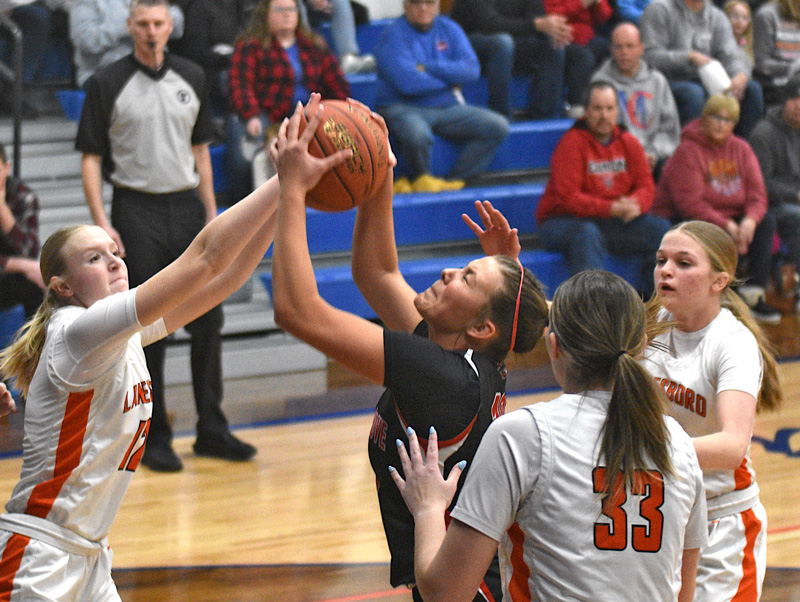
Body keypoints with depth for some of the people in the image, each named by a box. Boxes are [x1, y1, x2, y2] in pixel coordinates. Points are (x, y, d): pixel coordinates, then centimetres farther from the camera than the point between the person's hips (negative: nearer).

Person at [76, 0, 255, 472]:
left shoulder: (191, 78, 9)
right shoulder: (108, 84, -3)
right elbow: (91, 159, -4)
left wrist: (211, 213, 10)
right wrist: (102, 225, -13)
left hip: (187, 208, 4)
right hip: (137, 211, -4)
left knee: (208, 320, 3)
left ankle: (212, 430, 13)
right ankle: (155, 439, 9)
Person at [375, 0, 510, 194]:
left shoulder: (448, 29, 9)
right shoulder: (394, 35, -8)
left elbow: (472, 69, -4)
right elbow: (408, 83, -21)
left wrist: (429, 68, -15)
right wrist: (451, 78, -7)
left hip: (447, 107, 6)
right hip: (403, 107, -6)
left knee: (498, 126, -11)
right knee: (417, 135, -39)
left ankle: (454, 180, -10)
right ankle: (420, 177, -6)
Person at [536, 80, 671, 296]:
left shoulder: (629, 143, 6)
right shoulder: (572, 143, -13)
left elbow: (646, 186, 4)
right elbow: (568, 199, -20)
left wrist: (635, 204, -21)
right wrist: (612, 208, -29)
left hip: (613, 221, 6)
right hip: (562, 220, -6)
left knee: (661, 228, -11)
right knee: (587, 234, -39)